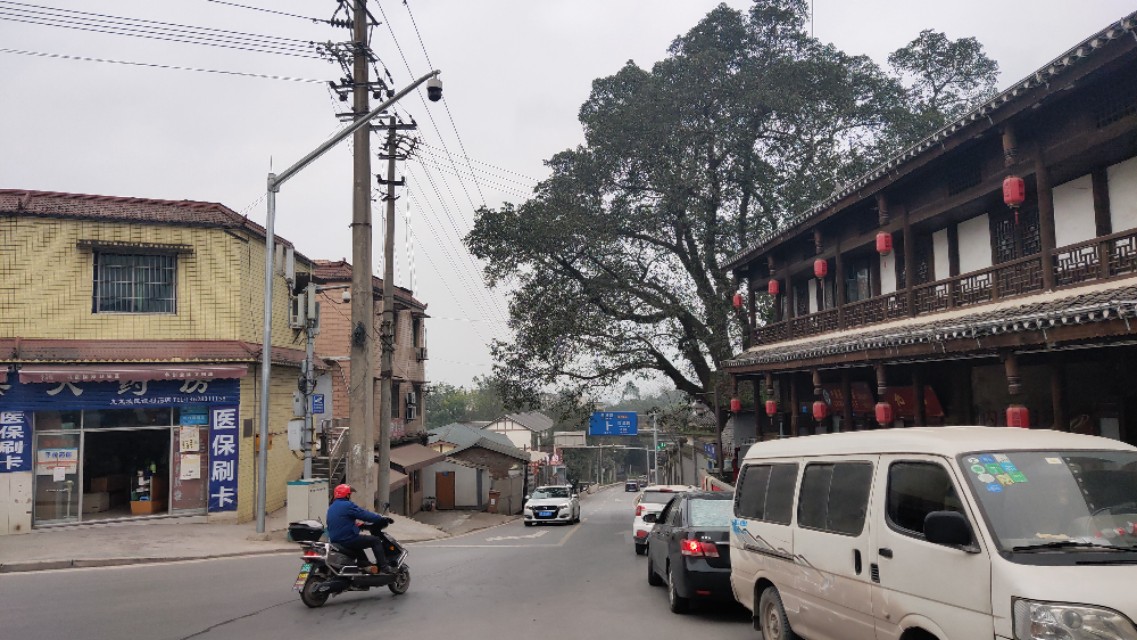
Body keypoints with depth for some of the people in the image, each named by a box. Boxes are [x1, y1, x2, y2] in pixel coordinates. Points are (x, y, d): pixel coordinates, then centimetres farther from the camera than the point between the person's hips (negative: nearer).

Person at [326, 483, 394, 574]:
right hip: (348, 539, -9)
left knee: (358, 543, 36)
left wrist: (356, 525, 30)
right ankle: (384, 567, -6)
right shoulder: (347, 505, -12)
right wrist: (382, 519, -6)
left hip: (335, 540, 9)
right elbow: (365, 515, -14)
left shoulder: (331, 507, 15)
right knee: (375, 540, -2)